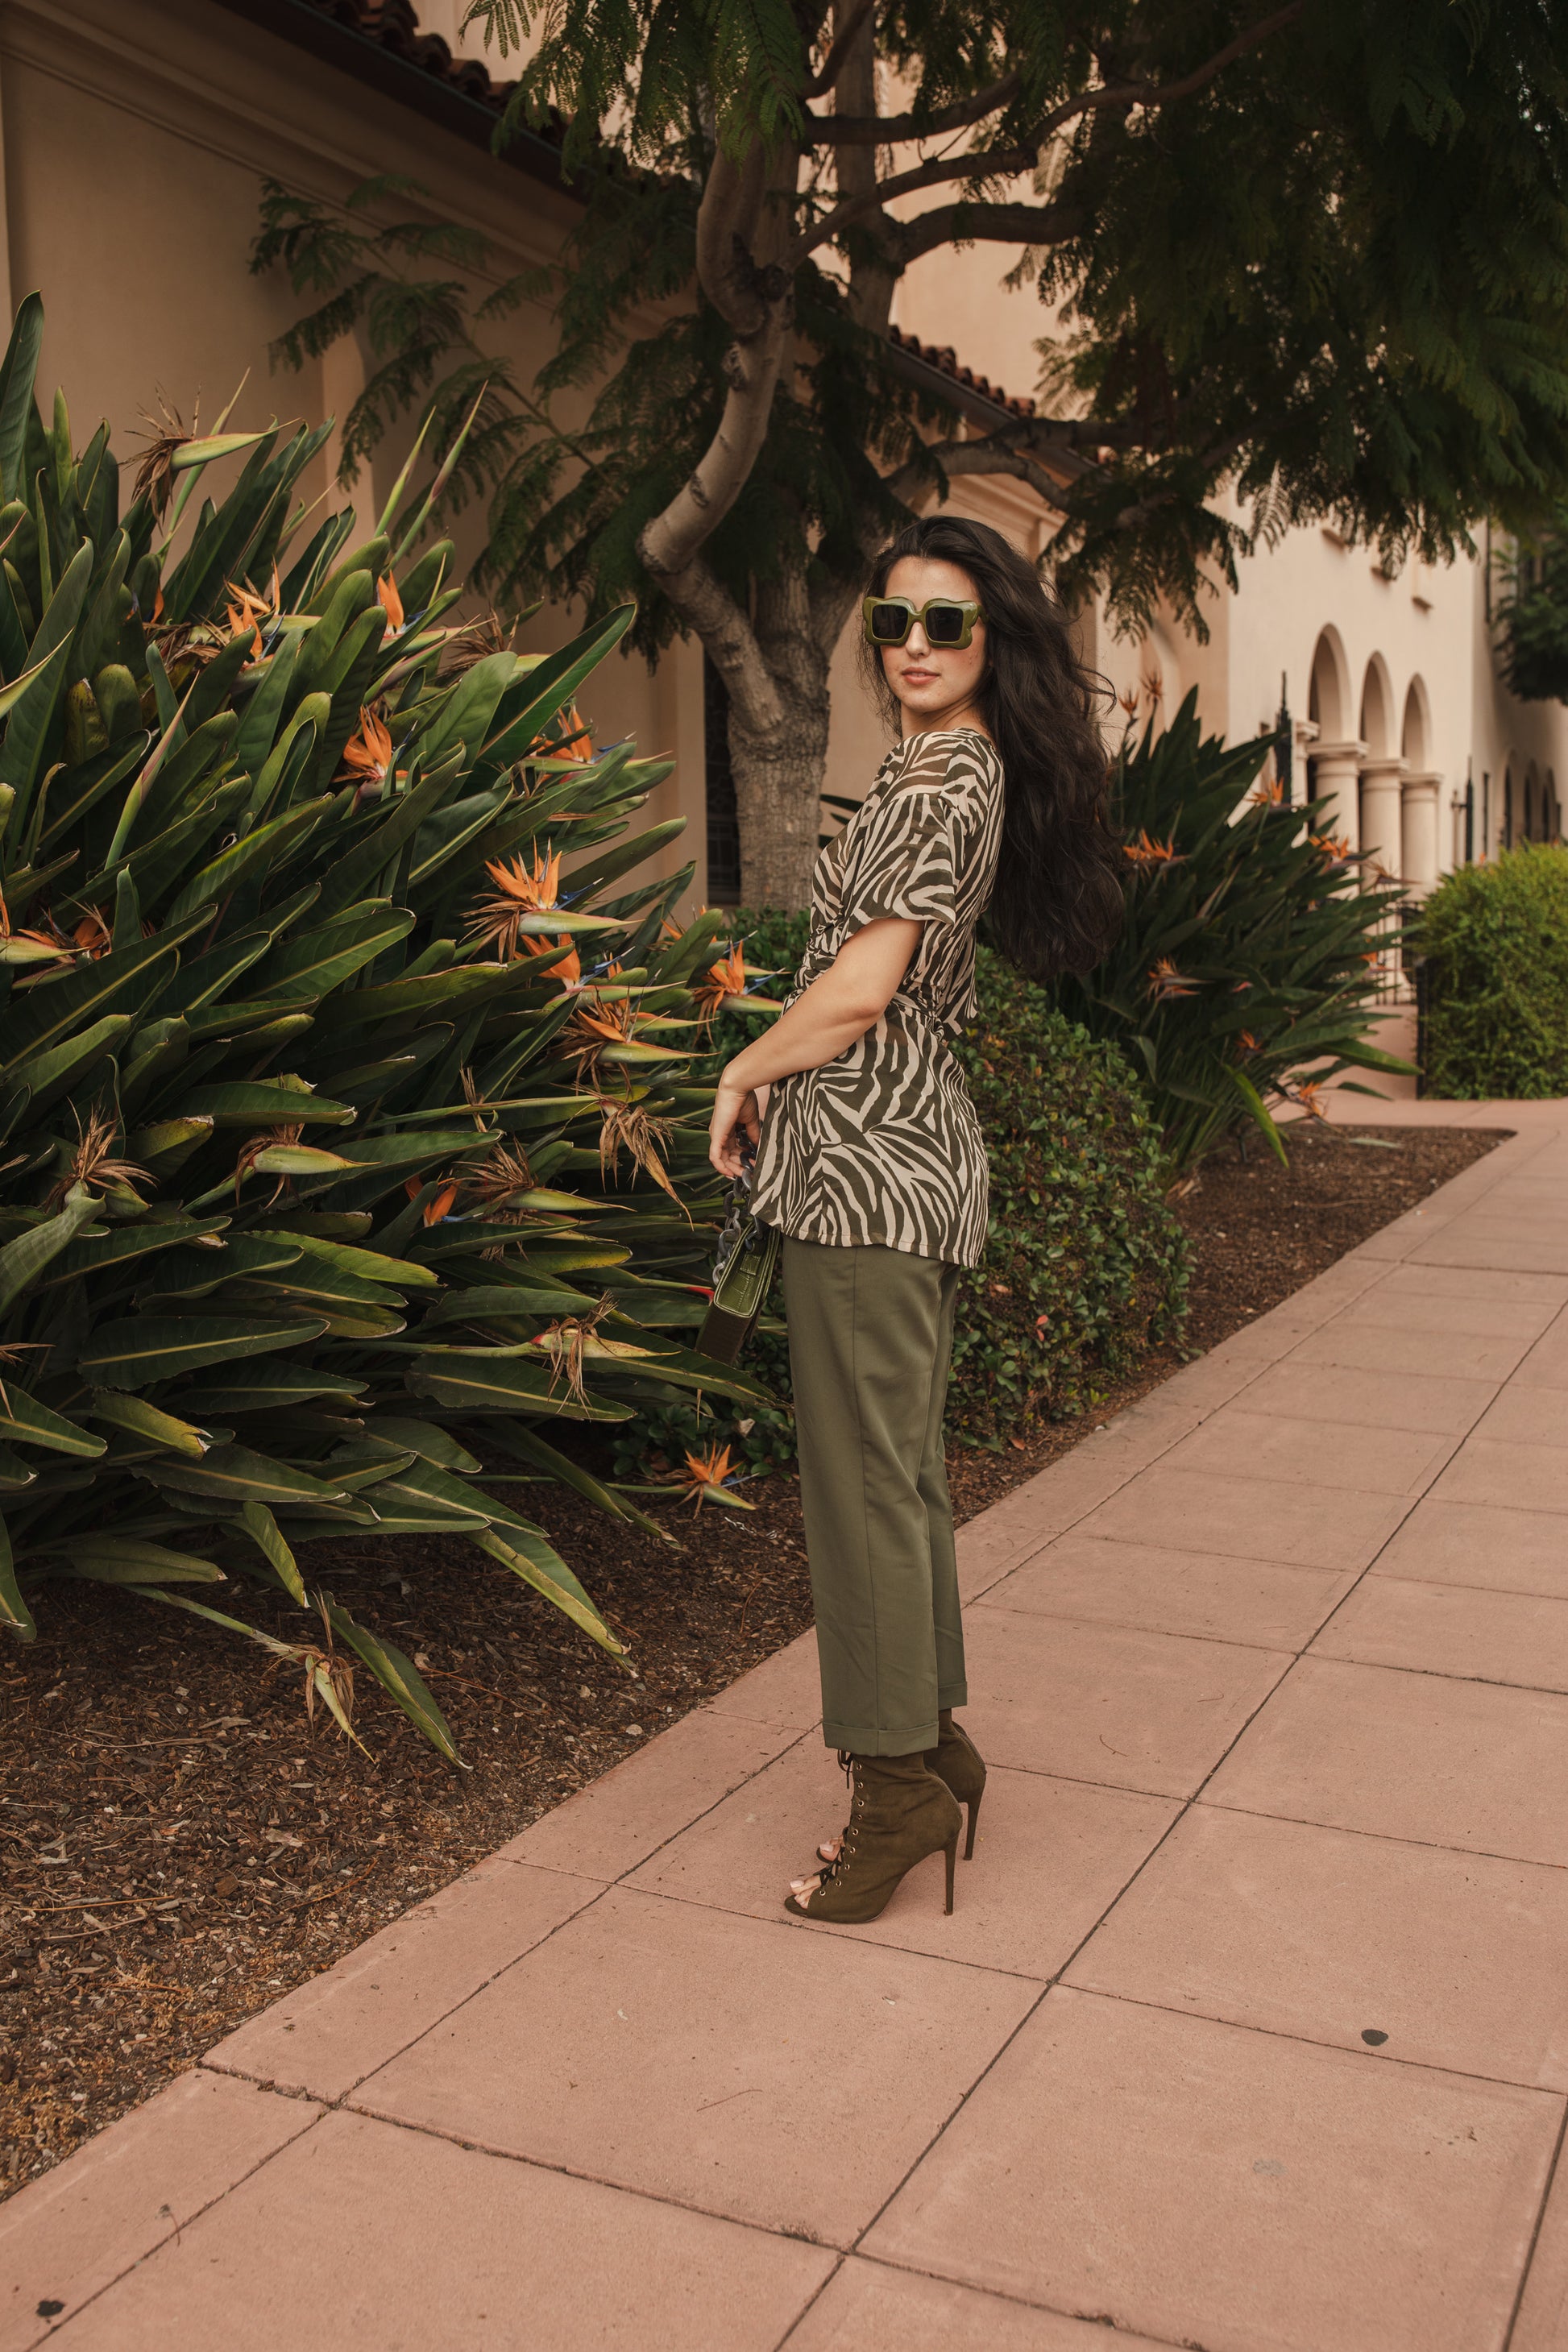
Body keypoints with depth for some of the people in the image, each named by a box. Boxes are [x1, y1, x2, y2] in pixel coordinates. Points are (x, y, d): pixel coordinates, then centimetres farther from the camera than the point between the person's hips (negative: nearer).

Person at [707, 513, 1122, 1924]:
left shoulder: (943, 783, -13)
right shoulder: (964, 769, 18)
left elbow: (861, 986, -20)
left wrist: (746, 1070, -4)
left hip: (868, 1165, -10)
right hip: (921, 1147, 10)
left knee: (863, 1476, -2)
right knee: (904, 1467, 16)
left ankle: (900, 1783, 10)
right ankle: (934, 1741, 29)